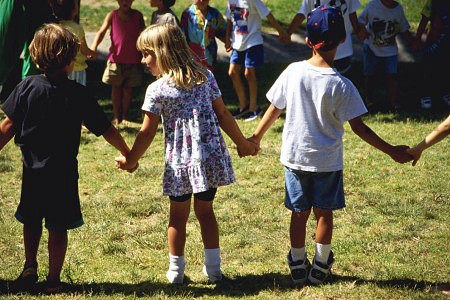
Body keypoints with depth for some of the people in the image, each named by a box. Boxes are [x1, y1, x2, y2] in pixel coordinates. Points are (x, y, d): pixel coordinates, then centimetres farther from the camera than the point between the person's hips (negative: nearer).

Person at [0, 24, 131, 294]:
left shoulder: (27, 87, -8)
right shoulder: (79, 94, -11)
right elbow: (106, 129, -4)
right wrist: (127, 153, 10)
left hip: (32, 170, 2)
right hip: (64, 172, -2)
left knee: (31, 220, 23)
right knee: (58, 227, 9)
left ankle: (30, 266, 17)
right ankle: (53, 281, 13)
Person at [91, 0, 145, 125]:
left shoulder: (137, 16, 1)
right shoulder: (112, 15, -2)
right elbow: (102, 31, -12)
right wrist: (94, 46, -29)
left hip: (133, 60, 1)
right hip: (116, 58, -1)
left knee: (128, 89, 7)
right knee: (116, 88, 5)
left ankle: (125, 116, 18)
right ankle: (116, 116, 15)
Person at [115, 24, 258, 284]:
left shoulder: (157, 90, -9)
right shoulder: (206, 77, 2)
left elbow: (147, 133, -6)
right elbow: (223, 115, 5)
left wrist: (131, 160, 8)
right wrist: (242, 143, 17)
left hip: (180, 162, -3)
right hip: (210, 159, 3)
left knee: (178, 216, 12)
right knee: (205, 211, 17)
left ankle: (176, 271, 20)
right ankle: (213, 269, 19)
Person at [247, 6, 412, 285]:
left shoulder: (293, 72, -10)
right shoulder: (341, 85, -18)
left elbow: (274, 109, 0)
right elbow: (358, 127, -15)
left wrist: (256, 137, 15)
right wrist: (391, 151, -8)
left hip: (295, 157, 3)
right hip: (327, 160, -2)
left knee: (299, 213, 14)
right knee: (324, 214, 13)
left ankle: (298, 266, 25)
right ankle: (320, 267, 22)